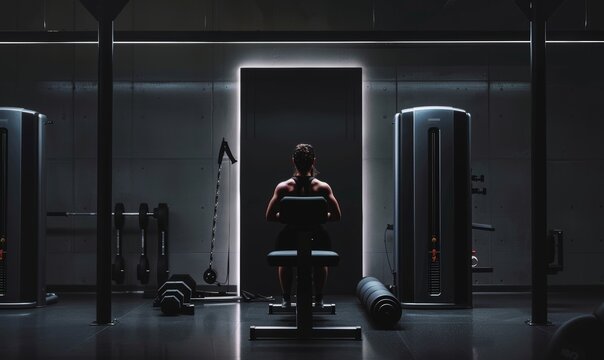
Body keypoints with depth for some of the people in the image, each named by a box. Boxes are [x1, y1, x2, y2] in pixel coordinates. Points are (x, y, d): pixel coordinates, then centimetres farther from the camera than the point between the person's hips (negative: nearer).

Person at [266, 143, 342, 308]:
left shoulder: (283, 187, -8)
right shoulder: (323, 187, -8)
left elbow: (270, 217, -3)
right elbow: (336, 216, -4)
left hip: (289, 241, 0)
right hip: (317, 241, 0)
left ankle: (286, 299, 34)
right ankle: (318, 299, 33)